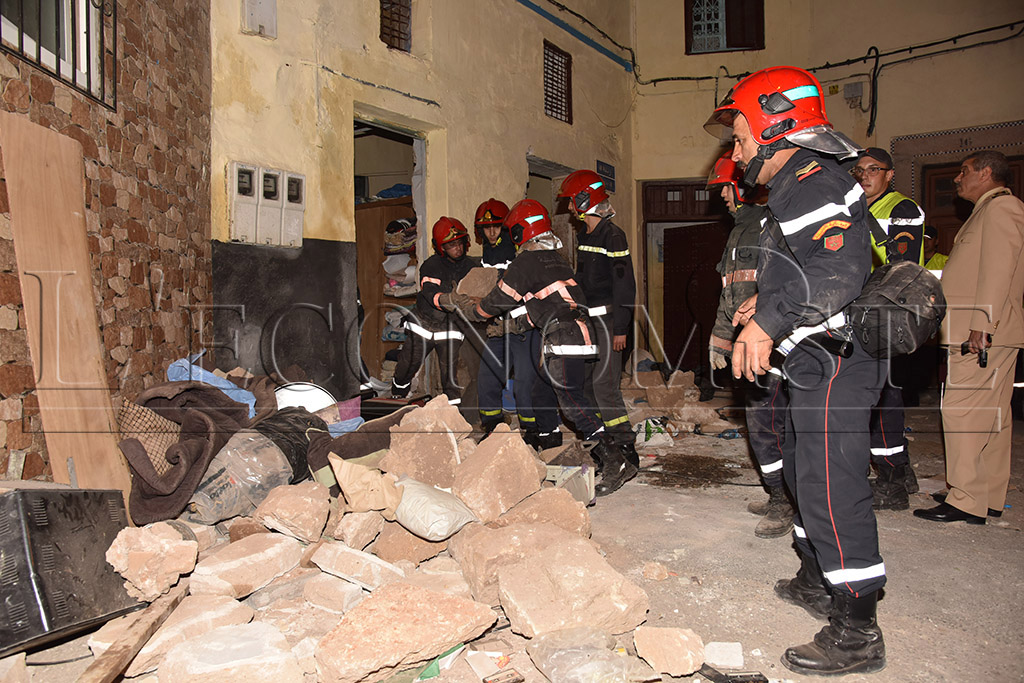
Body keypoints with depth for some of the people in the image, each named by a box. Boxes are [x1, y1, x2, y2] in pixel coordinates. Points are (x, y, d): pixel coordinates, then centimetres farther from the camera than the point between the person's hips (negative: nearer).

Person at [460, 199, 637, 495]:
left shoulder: (525, 263, -4)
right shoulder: (557, 258, 22)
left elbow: (497, 302, 4)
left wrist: (466, 313, 23)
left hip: (563, 336, -9)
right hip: (582, 331, 9)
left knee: (571, 400, -12)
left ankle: (615, 460, -19)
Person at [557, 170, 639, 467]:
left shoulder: (612, 235, -10)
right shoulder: (585, 235, 17)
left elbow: (624, 284, -14)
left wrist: (620, 328, -17)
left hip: (607, 319, -9)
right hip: (587, 320, 9)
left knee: (604, 384, -11)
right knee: (585, 382, 9)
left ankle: (626, 448, -4)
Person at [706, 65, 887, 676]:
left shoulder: (817, 185, -16)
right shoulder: (797, 189, 18)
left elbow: (840, 271, -32)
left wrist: (770, 320, -34)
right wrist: (769, 301, 22)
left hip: (837, 362, -11)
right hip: (819, 363, 11)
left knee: (832, 489, -8)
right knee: (805, 472, 21)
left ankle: (857, 634, 4)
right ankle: (816, 581, 38)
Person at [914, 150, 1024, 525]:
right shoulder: (990, 210, 25)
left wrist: (982, 324, -24)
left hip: (983, 334, -11)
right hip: (987, 334, 11)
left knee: (962, 409, -12)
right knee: (991, 413, 11)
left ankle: (967, 501, -9)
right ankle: (990, 497, 18)